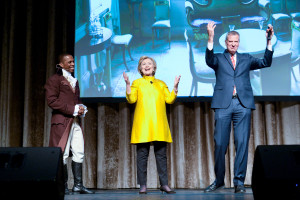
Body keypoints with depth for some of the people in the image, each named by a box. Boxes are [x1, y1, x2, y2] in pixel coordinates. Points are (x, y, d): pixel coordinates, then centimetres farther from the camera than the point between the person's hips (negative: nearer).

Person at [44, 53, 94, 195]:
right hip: (62, 121, -7)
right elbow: (52, 101, -12)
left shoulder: (74, 81, 24)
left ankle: (78, 185, 7)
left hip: (75, 122, 8)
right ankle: (63, 186, 2)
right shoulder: (54, 79, -1)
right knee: (63, 154, -5)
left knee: (79, 153, 3)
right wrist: (73, 109, -15)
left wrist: (81, 108, 6)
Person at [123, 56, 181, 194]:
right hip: (143, 124, -2)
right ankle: (143, 185, 2)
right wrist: (127, 84, -9)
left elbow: (169, 99, 9)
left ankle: (164, 184, 5)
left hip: (159, 124, 2)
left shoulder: (161, 84, 20)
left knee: (161, 154, 0)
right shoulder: (137, 83, 14)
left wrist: (175, 87, -1)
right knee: (142, 154, -3)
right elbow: (131, 99, 0)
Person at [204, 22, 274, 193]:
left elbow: (266, 62, 8)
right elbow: (209, 60, -9)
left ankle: (239, 181, 4)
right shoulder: (219, 58, 13)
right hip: (223, 104, -1)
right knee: (220, 144, 0)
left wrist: (269, 41, -4)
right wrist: (211, 38, -22)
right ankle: (219, 180, 13)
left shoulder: (246, 59, 20)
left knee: (242, 143, -3)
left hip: (243, 104, 1)